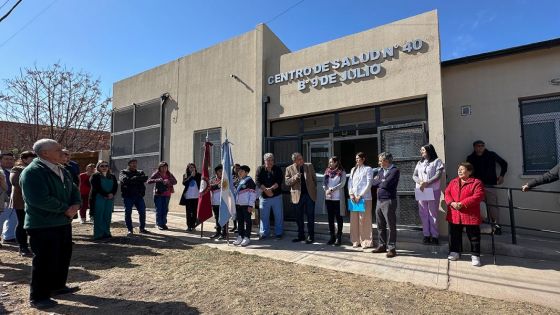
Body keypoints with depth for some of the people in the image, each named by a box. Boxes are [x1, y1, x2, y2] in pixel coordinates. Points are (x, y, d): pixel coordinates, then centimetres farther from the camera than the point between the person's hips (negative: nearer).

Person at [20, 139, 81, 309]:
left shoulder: (62, 171, 9)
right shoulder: (32, 172, -19)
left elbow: (74, 190, 12)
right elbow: (40, 200, -27)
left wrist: (75, 205, -9)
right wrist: (66, 209, -18)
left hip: (63, 222, 9)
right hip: (42, 225, -9)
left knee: (63, 256, 18)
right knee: (45, 261, 2)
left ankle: (58, 286, 35)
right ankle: (38, 297, 18)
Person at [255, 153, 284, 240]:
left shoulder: (277, 169, 4)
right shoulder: (260, 169, 5)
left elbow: (279, 181, -8)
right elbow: (258, 181, -6)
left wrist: (271, 189, -19)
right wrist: (266, 190, -16)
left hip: (276, 196, 0)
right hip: (264, 196, 0)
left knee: (278, 216, 5)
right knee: (264, 216, 7)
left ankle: (278, 233, 17)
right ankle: (264, 233, 20)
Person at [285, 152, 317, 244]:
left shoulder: (309, 166, 4)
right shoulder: (289, 169, 1)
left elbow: (314, 178, 10)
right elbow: (287, 182, -2)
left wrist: (315, 190, 3)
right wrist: (294, 178, -19)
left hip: (310, 195, 0)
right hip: (298, 196, 1)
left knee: (310, 216, 2)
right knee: (299, 217, 10)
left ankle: (310, 236, 13)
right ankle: (301, 236, 24)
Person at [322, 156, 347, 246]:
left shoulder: (342, 172, -1)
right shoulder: (327, 171, 12)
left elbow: (342, 184, -10)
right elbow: (324, 183, 9)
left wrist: (332, 189, -16)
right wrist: (326, 190, -9)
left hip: (338, 198, -4)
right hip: (328, 197, 5)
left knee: (338, 217, 2)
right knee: (330, 218, 9)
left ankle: (338, 237, 10)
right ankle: (332, 237, 18)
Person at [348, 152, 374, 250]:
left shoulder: (368, 169, 0)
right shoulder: (353, 169, 17)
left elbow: (369, 184, -7)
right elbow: (350, 182, 13)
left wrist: (360, 195, -13)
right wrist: (351, 194, -2)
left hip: (365, 198, -5)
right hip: (354, 198, 5)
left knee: (364, 219, -3)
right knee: (354, 219, 5)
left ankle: (366, 241, 7)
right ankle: (356, 241, 14)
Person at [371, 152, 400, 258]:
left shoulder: (395, 170, -8)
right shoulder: (381, 171, 15)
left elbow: (386, 184, -18)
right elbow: (373, 183, 10)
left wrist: (378, 181, -2)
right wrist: (382, 182, -5)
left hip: (389, 201, -8)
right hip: (379, 201, 8)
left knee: (391, 226, 1)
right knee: (380, 226, 13)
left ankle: (392, 248, 10)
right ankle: (382, 245, 25)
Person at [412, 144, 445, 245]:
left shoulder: (437, 161, 1)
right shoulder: (420, 163, 16)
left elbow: (438, 175, -9)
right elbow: (414, 176, 10)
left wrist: (427, 183, -19)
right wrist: (420, 182, -10)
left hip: (433, 190, -4)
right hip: (421, 191, 5)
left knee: (433, 213, -2)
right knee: (423, 214, 5)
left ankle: (435, 236, 5)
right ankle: (426, 235, 12)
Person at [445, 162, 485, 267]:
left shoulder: (476, 182, -6)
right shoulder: (453, 182, 10)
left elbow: (478, 196, -17)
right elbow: (447, 193, 4)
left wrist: (462, 204, -22)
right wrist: (452, 203, -16)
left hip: (470, 215, -4)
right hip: (454, 214, 5)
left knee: (473, 236, 5)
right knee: (454, 234, 14)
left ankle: (475, 255, 17)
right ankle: (455, 252, 27)